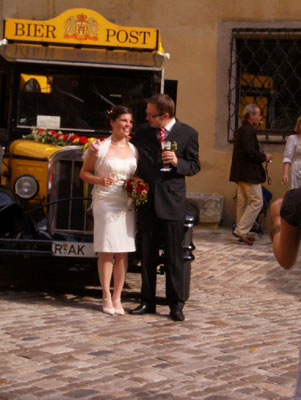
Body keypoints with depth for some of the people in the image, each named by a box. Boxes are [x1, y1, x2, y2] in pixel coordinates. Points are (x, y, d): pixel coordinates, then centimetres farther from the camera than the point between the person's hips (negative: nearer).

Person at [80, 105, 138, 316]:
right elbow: (84, 173, 3)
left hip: (127, 205, 4)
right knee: (107, 252, -2)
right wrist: (99, 180, -15)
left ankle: (117, 298, 11)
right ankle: (106, 298, 7)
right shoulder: (100, 147, -3)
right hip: (105, 203, -4)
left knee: (123, 253, 3)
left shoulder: (134, 149, 10)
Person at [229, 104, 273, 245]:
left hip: (241, 174, 11)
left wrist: (261, 155, 11)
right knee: (257, 201, -7)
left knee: (243, 202, 12)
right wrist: (264, 157, -8)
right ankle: (241, 230, -9)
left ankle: (242, 233, 16)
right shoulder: (248, 131, -15)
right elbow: (250, 152, -23)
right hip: (249, 174, -11)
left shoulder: (242, 130, 17)